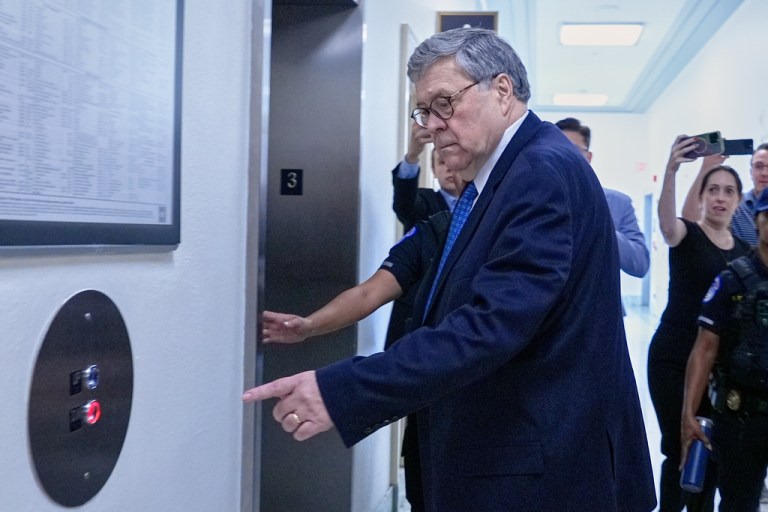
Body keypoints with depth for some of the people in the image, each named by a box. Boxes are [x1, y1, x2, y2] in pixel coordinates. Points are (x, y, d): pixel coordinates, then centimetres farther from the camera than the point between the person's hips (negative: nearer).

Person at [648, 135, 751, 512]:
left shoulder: (745, 251, 9)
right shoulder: (686, 235, -7)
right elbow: (665, 217, -32)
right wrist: (671, 171, -50)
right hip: (672, 359, -5)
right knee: (679, 449, -1)